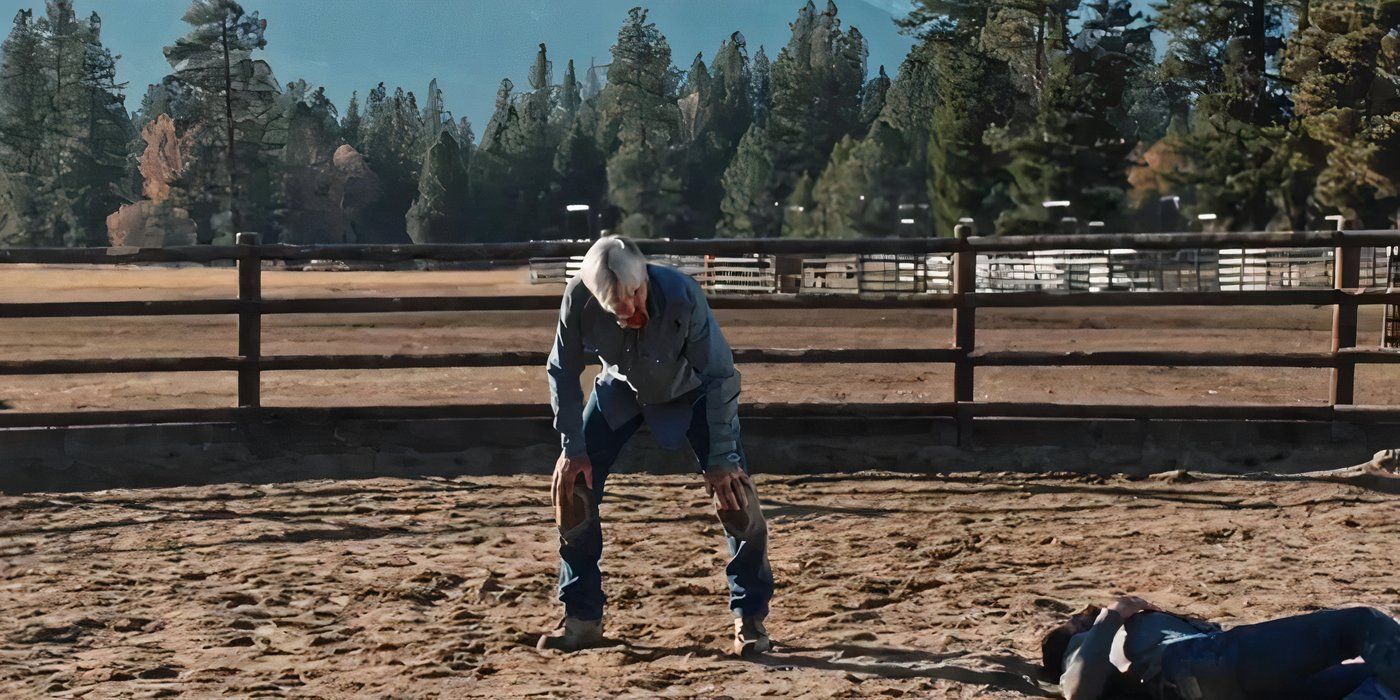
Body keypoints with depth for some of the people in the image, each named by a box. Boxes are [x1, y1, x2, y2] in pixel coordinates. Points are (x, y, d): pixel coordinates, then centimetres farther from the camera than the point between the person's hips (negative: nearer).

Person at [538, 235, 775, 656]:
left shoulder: (682, 296, -39)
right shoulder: (578, 299, -32)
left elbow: (720, 375, -28)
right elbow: (563, 371, -14)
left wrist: (720, 459, -26)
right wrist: (572, 448, -14)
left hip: (689, 391, -2)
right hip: (620, 389, 3)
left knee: (734, 493, -14)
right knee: (571, 487, -6)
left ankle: (750, 618, 2)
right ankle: (582, 618, 8)